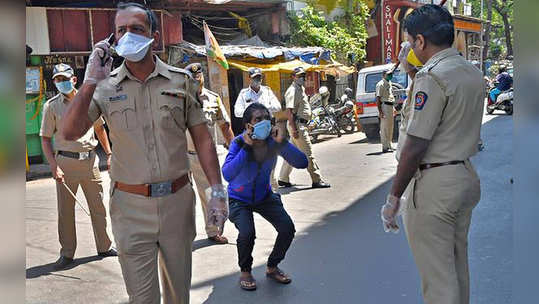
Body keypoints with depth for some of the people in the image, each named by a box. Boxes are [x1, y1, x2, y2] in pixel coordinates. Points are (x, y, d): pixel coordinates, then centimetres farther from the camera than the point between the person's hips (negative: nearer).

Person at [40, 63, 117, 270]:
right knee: (65, 210, 4)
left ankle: (104, 247, 23)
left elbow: (99, 128, 18)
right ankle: (67, 254, 16)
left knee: (98, 206, 9)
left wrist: (109, 154, 13)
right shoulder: (51, 106, -1)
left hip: (90, 160, 2)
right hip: (66, 162, -2)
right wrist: (54, 166, -12)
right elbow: (45, 138, -1)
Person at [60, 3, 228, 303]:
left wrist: (217, 192, -3)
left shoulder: (182, 81, 0)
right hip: (131, 207, 0)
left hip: (178, 199, 1)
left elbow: (203, 138, 2)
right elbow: (70, 132, -10)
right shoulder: (105, 86, 0)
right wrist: (91, 80, -16)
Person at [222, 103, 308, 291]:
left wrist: (283, 143, -34)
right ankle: (245, 272, 5)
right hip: (239, 199, -4)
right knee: (247, 233, -27)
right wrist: (246, 147, -41)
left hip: (264, 196, 4)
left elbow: (302, 163, -22)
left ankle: (272, 267, 18)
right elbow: (227, 174, -38)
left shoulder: (273, 142, -15)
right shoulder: (239, 142, -24)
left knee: (287, 228, -10)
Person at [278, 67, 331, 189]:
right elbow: (289, 111, -20)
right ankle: (317, 180, -2)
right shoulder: (293, 91, -13)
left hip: (301, 125, 10)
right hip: (297, 125, -10)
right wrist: (294, 129, -25)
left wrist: (304, 126, 22)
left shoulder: (301, 89, 19)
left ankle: (283, 179, 20)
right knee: (308, 153, -7)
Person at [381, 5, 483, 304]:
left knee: (437, 277, 0)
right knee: (457, 266, 21)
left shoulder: (431, 76, -17)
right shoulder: (473, 72, 9)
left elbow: (416, 146, -20)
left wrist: (393, 198, -14)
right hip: (467, 176, 9)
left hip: (436, 184, -9)